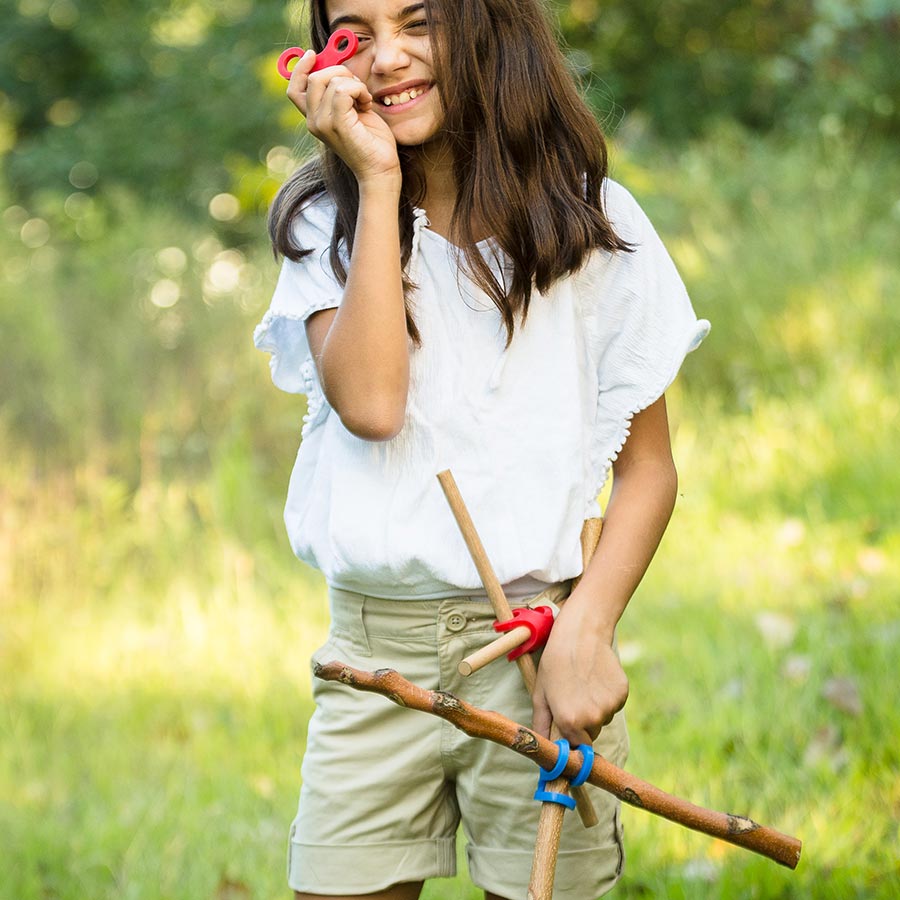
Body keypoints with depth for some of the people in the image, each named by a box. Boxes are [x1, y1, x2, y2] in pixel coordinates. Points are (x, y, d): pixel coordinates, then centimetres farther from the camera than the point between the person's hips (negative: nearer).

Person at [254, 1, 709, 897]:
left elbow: (647, 468, 2)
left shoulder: (591, 221, 1)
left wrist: (586, 632, -14)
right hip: (372, 651, 1)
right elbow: (370, 405, -15)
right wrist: (379, 181, -11)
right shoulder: (328, 227, 4)